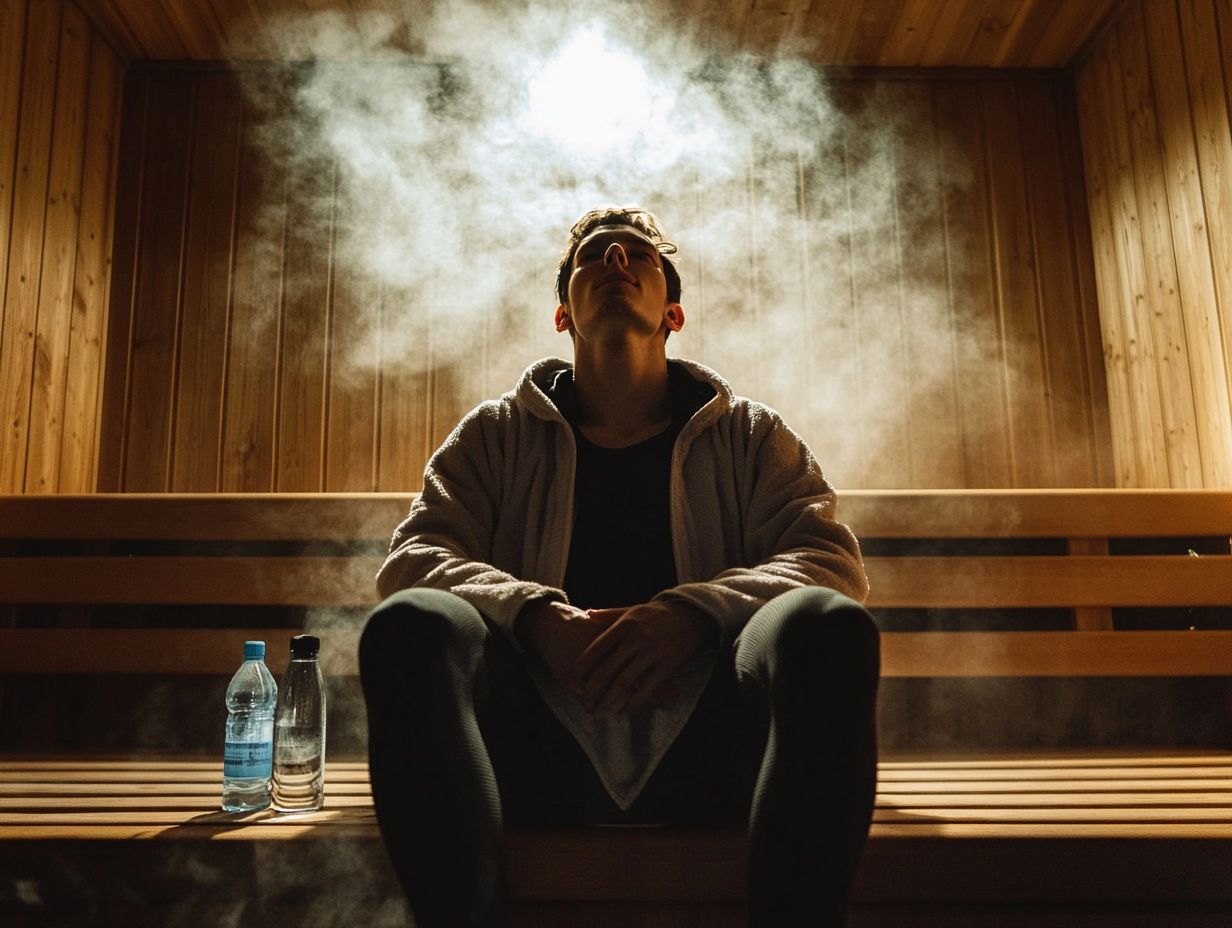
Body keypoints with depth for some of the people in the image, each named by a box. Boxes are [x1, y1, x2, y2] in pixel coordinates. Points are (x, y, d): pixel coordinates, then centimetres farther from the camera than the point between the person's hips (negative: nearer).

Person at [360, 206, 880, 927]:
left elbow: (836, 565, 4)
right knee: (409, 623, -27)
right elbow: (411, 559, 5)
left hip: (703, 749, 0)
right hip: (542, 752, 0)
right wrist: (535, 615, -16)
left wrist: (694, 612, -16)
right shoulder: (500, 434, 19)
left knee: (827, 623, -28)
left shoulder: (751, 435, 18)